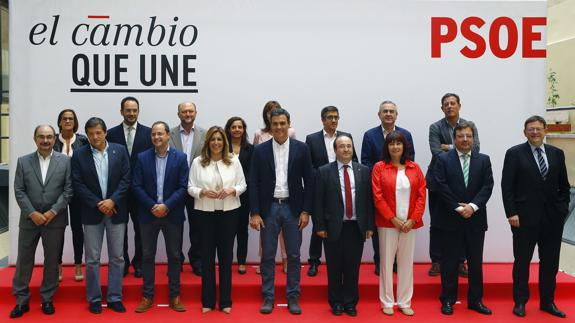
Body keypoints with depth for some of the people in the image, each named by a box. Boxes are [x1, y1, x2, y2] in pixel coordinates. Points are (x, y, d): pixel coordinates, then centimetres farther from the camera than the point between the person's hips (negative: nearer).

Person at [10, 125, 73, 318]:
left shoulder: (65, 161, 1)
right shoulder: (23, 161, 4)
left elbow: (68, 190, -3)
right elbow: (19, 191, 0)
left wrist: (53, 211, -12)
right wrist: (32, 213, -11)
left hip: (55, 220, -1)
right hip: (29, 220, 1)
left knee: (52, 261, 7)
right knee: (24, 260, 7)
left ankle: (47, 299, 20)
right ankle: (21, 300, 19)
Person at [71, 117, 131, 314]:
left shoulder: (120, 150, 2)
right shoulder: (79, 154, 0)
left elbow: (126, 179, -2)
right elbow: (78, 184, -4)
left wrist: (112, 200, -13)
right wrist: (98, 204, -12)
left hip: (116, 211, 1)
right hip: (92, 212, 0)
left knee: (117, 257, 6)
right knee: (92, 259, 6)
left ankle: (115, 298, 17)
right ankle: (94, 299, 19)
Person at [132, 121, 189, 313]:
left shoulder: (180, 158, -2)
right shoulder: (142, 158, 2)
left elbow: (183, 187, -6)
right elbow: (136, 186, -2)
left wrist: (166, 206, -15)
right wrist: (152, 206, -12)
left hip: (172, 214, -1)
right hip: (148, 214, 1)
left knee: (174, 256, 6)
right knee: (147, 255, 8)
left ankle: (174, 296, 17)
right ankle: (147, 297, 19)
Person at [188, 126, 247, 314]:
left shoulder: (234, 161, 2)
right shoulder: (198, 162, 1)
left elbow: (243, 185, 4)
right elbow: (190, 188, 1)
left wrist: (232, 190, -15)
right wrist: (203, 192, -17)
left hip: (229, 212, 1)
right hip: (205, 213, 0)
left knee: (226, 255, 7)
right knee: (207, 255, 7)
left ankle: (225, 301, 19)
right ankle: (208, 301, 19)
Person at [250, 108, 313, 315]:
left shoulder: (301, 148, 0)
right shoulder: (260, 150, 1)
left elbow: (308, 181, 1)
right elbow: (254, 183, -1)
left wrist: (306, 211, -4)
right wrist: (254, 213, -7)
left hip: (293, 208, 0)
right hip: (268, 208, 0)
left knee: (293, 255, 8)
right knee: (267, 256, 7)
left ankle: (293, 298, 20)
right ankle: (268, 298, 19)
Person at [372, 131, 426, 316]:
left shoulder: (414, 168, 6)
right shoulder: (379, 167, -2)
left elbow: (422, 195, 3)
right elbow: (377, 197, -7)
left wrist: (413, 219, -7)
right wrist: (393, 219, -12)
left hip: (410, 223, 2)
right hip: (387, 223, -2)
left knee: (406, 262, 9)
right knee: (387, 262, 4)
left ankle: (404, 302, 20)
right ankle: (387, 302, 16)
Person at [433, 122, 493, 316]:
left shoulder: (484, 160, 6)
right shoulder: (443, 159, -1)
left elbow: (487, 186, -2)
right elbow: (441, 186, -9)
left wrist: (472, 206, -15)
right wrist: (458, 207, -14)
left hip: (476, 219, 3)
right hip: (450, 219, -2)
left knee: (476, 262, 10)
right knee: (450, 261, 6)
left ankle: (475, 300, 23)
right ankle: (448, 300, 17)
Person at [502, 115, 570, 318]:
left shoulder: (557, 153, 8)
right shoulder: (515, 153, -3)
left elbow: (564, 185, 13)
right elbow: (506, 186, -7)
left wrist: (563, 208, 3)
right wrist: (511, 213, -12)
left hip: (553, 217, 4)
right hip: (524, 217, -3)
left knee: (550, 261, 11)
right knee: (522, 261, 7)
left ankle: (547, 302, 25)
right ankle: (520, 301, 20)